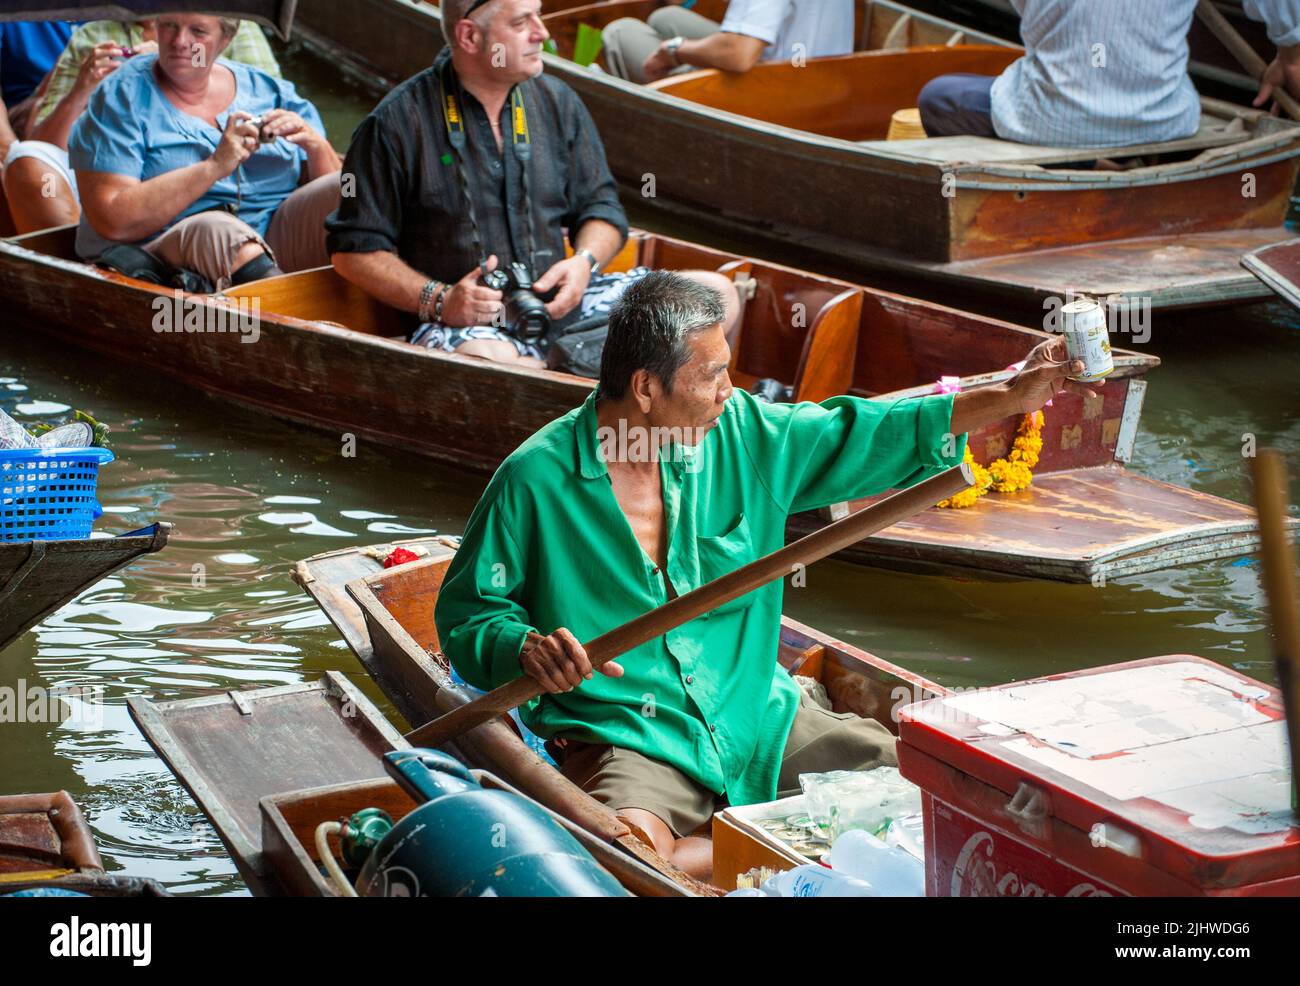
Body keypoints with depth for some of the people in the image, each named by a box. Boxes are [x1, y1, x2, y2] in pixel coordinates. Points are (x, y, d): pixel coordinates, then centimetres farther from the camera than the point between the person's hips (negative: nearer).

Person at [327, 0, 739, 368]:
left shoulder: (556, 101, 12)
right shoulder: (397, 123, -2)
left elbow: (601, 205, 18)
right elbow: (354, 248, -2)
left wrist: (585, 260, -5)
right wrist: (438, 300, -16)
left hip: (560, 303, 5)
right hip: (465, 322, -5)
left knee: (716, 293, -12)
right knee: (485, 359, -43)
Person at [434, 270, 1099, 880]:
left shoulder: (741, 432, 2)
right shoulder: (536, 478, -11)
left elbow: (853, 439, 10)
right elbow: (466, 613, -3)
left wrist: (1008, 398, 7)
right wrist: (526, 648, -25)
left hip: (756, 719, 5)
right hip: (623, 739, -4)